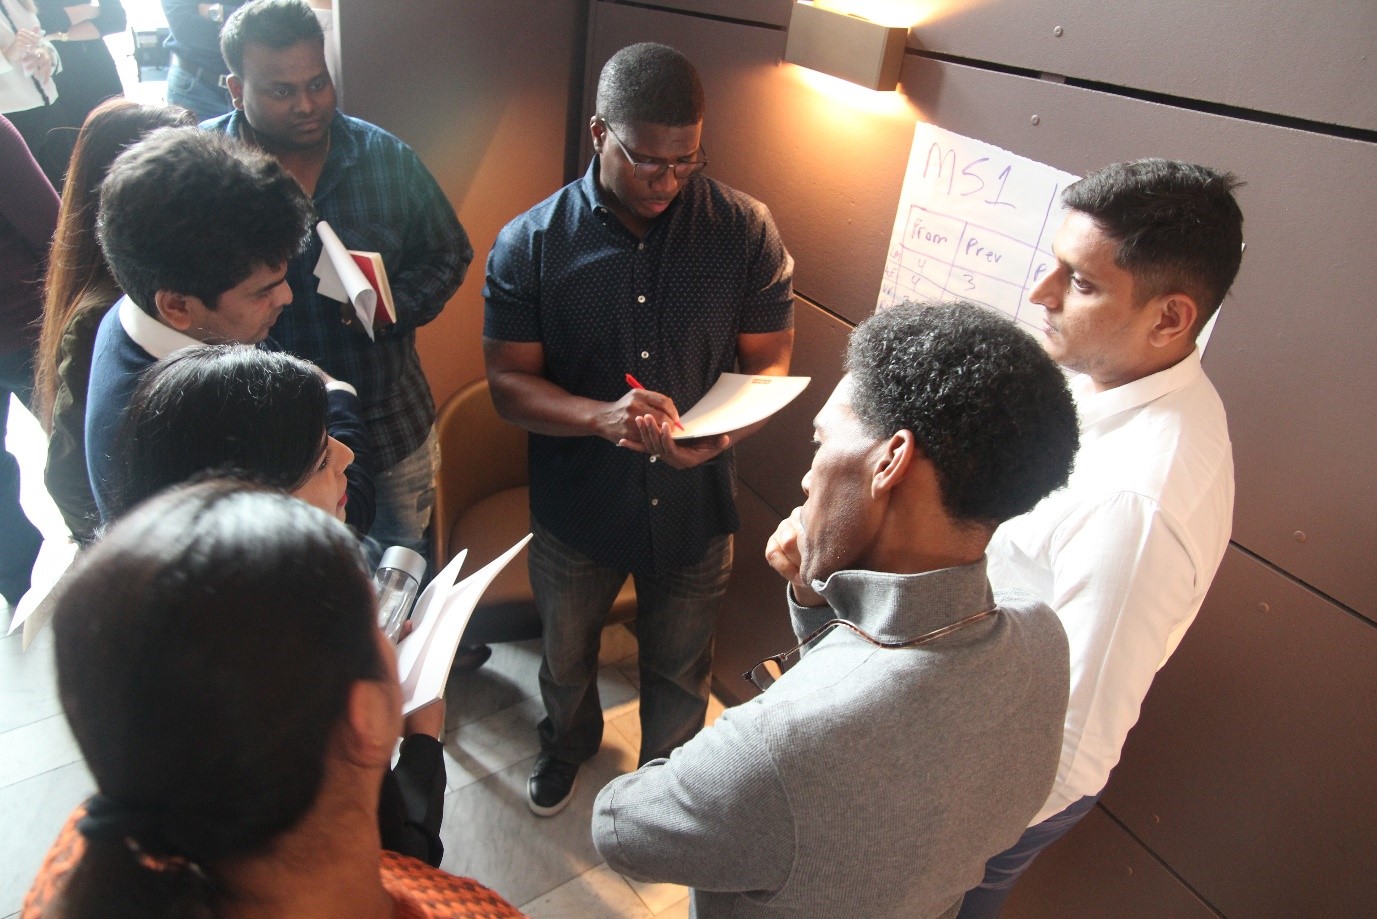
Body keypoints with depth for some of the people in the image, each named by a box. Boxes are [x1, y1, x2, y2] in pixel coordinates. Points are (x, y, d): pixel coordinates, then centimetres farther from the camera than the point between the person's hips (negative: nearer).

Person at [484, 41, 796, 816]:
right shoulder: (530, 244, -13)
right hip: (577, 509, 1)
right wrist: (601, 416, -33)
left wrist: (723, 430, -30)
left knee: (681, 667, 23)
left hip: (696, 506, 0)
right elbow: (509, 381, -13)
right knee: (567, 654, 27)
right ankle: (570, 740, 61)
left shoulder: (746, 231, -12)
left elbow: (770, 362, -8)